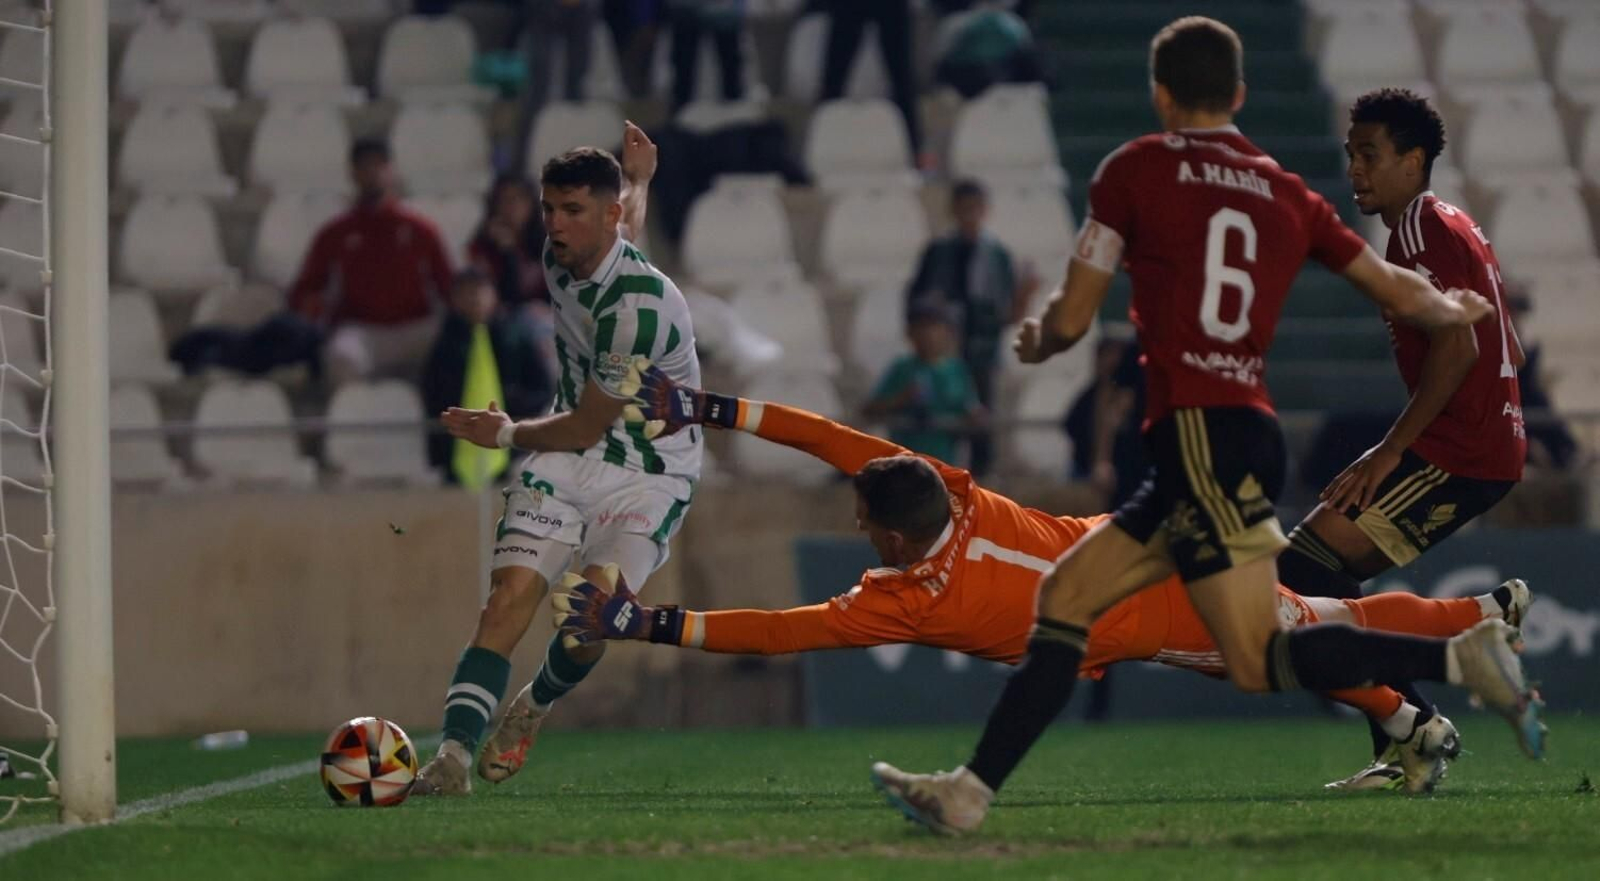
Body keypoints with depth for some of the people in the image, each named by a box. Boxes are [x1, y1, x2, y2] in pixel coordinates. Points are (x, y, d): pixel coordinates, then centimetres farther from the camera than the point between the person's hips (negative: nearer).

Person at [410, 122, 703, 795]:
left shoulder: (639, 308, -28)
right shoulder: (562, 258, -3)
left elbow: (584, 430, -17)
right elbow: (626, 230, 24)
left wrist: (509, 435, -1)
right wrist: (637, 178, 44)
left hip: (649, 474, -6)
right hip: (567, 457, 6)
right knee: (510, 596, -16)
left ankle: (537, 706, 13)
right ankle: (454, 752, -26)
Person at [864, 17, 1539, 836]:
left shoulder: (1134, 171, -1)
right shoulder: (1287, 194, 13)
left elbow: (1071, 319, 3)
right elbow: (1398, 291, 16)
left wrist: (1036, 340, 28)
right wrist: (1453, 309, 39)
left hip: (1198, 434, -8)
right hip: (1248, 432, 8)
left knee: (1261, 664, -13)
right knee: (1066, 595, 13)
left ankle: (1460, 657, -23)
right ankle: (969, 791, 10)